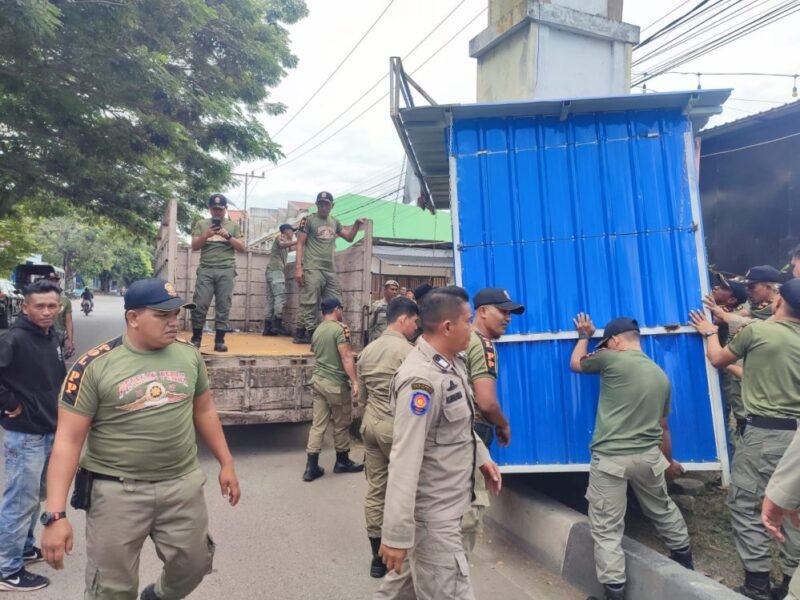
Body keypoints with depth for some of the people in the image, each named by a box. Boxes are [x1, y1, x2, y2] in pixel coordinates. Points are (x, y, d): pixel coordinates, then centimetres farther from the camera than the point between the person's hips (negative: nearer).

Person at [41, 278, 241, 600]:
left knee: (192, 567, 18)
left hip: (184, 484, 4)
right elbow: (68, 440, -12)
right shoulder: (94, 366, -13)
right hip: (117, 490, -3)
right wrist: (55, 514, -16)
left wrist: (226, 463, 11)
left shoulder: (189, 355, -1)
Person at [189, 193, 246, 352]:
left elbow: (241, 248, 9)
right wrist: (206, 235, -8)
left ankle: (219, 340, 1)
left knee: (223, 306, -3)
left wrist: (228, 236, -6)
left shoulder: (233, 225, 14)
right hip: (205, 269, 0)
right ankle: (196, 338, 8)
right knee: (200, 304, -5)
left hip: (226, 270, 0)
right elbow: (194, 246, 9)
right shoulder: (201, 224, 15)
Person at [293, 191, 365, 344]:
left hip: (330, 270, 6)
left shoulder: (334, 222, 17)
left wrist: (357, 224, 4)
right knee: (309, 305, -9)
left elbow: (349, 237, 23)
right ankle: (302, 334, -1)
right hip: (312, 269, -6)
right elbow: (300, 244, -3)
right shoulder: (308, 220, 0)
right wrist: (298, 267, -12)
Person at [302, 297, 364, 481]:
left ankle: (311, 466, 6)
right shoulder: (339, 329, -13)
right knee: (341, 424, 8)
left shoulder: (318, 330, 11)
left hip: (318, 380, 8)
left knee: (318, 423, 8)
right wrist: (355, 381, -22)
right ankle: (342, 462, 23)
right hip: (335, 383, -7)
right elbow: (346, 357, -20)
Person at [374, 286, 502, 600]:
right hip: (432, 513, -9)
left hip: (447, 503, 9)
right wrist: (396, 535, -28)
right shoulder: (421, 381, -28)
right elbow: (405, 461, -30)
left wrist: (481, 457, 18)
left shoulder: (451, 362, 3)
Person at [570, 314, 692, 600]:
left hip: (610, 458, -7)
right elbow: (663, 426, 20)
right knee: (663, 510, 32)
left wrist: (584, 335, 27)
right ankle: (684, 557, 53)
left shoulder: (612, 360, -9)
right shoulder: (660, 375, 12)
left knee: (607, 529, 3)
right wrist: (670, 461, 35)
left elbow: (576, 364, 9)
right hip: (649, 455, 7)